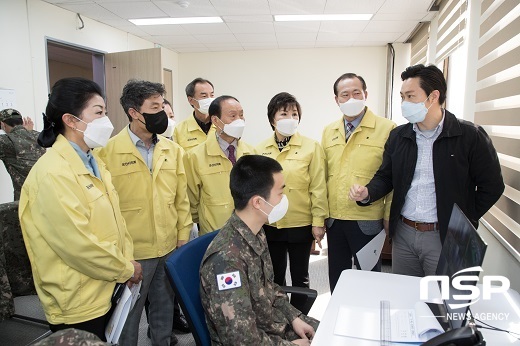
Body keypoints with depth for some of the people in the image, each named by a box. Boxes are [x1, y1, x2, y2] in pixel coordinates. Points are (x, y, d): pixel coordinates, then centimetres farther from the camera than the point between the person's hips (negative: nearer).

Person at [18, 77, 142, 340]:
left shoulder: (93, 161, 6)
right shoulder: (52, 173, -23)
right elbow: (79, 244, -25)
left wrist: (128, 260, 0)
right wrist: (126, 269, -13)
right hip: (79, 303, -8)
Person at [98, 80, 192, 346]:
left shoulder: (173, 150, 3)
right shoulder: (109, 151, -11)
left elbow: (181, 198, 8)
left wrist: (183, 237, 6)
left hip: (170, 249, 5)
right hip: (131, 253, -4)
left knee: (164, 308, 21)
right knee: (129, 314, 15)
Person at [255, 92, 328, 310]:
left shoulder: (311, 147, -6)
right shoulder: (260, 150, 1)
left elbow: (318, 187, -6)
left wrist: (318, 221, -8)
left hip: (301, 225, -2)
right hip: (269, 225, 3)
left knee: (299, 276, 14)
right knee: (274, 276, 18)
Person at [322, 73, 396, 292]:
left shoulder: (387, 129, -7)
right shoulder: (328, 132, 8)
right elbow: (323, 175, 8)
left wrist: (390, 217, -7)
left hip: (367, 221, -4)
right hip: (334, 219, 5)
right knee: (336, 279, 19)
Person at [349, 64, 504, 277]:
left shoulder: (470, 136, -7)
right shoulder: (398, 136, 5)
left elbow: (492, 185, -3)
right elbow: (385, 177, 8)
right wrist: (367, 193, -11)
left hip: (445, 236, -4)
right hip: (403, 234, 4)